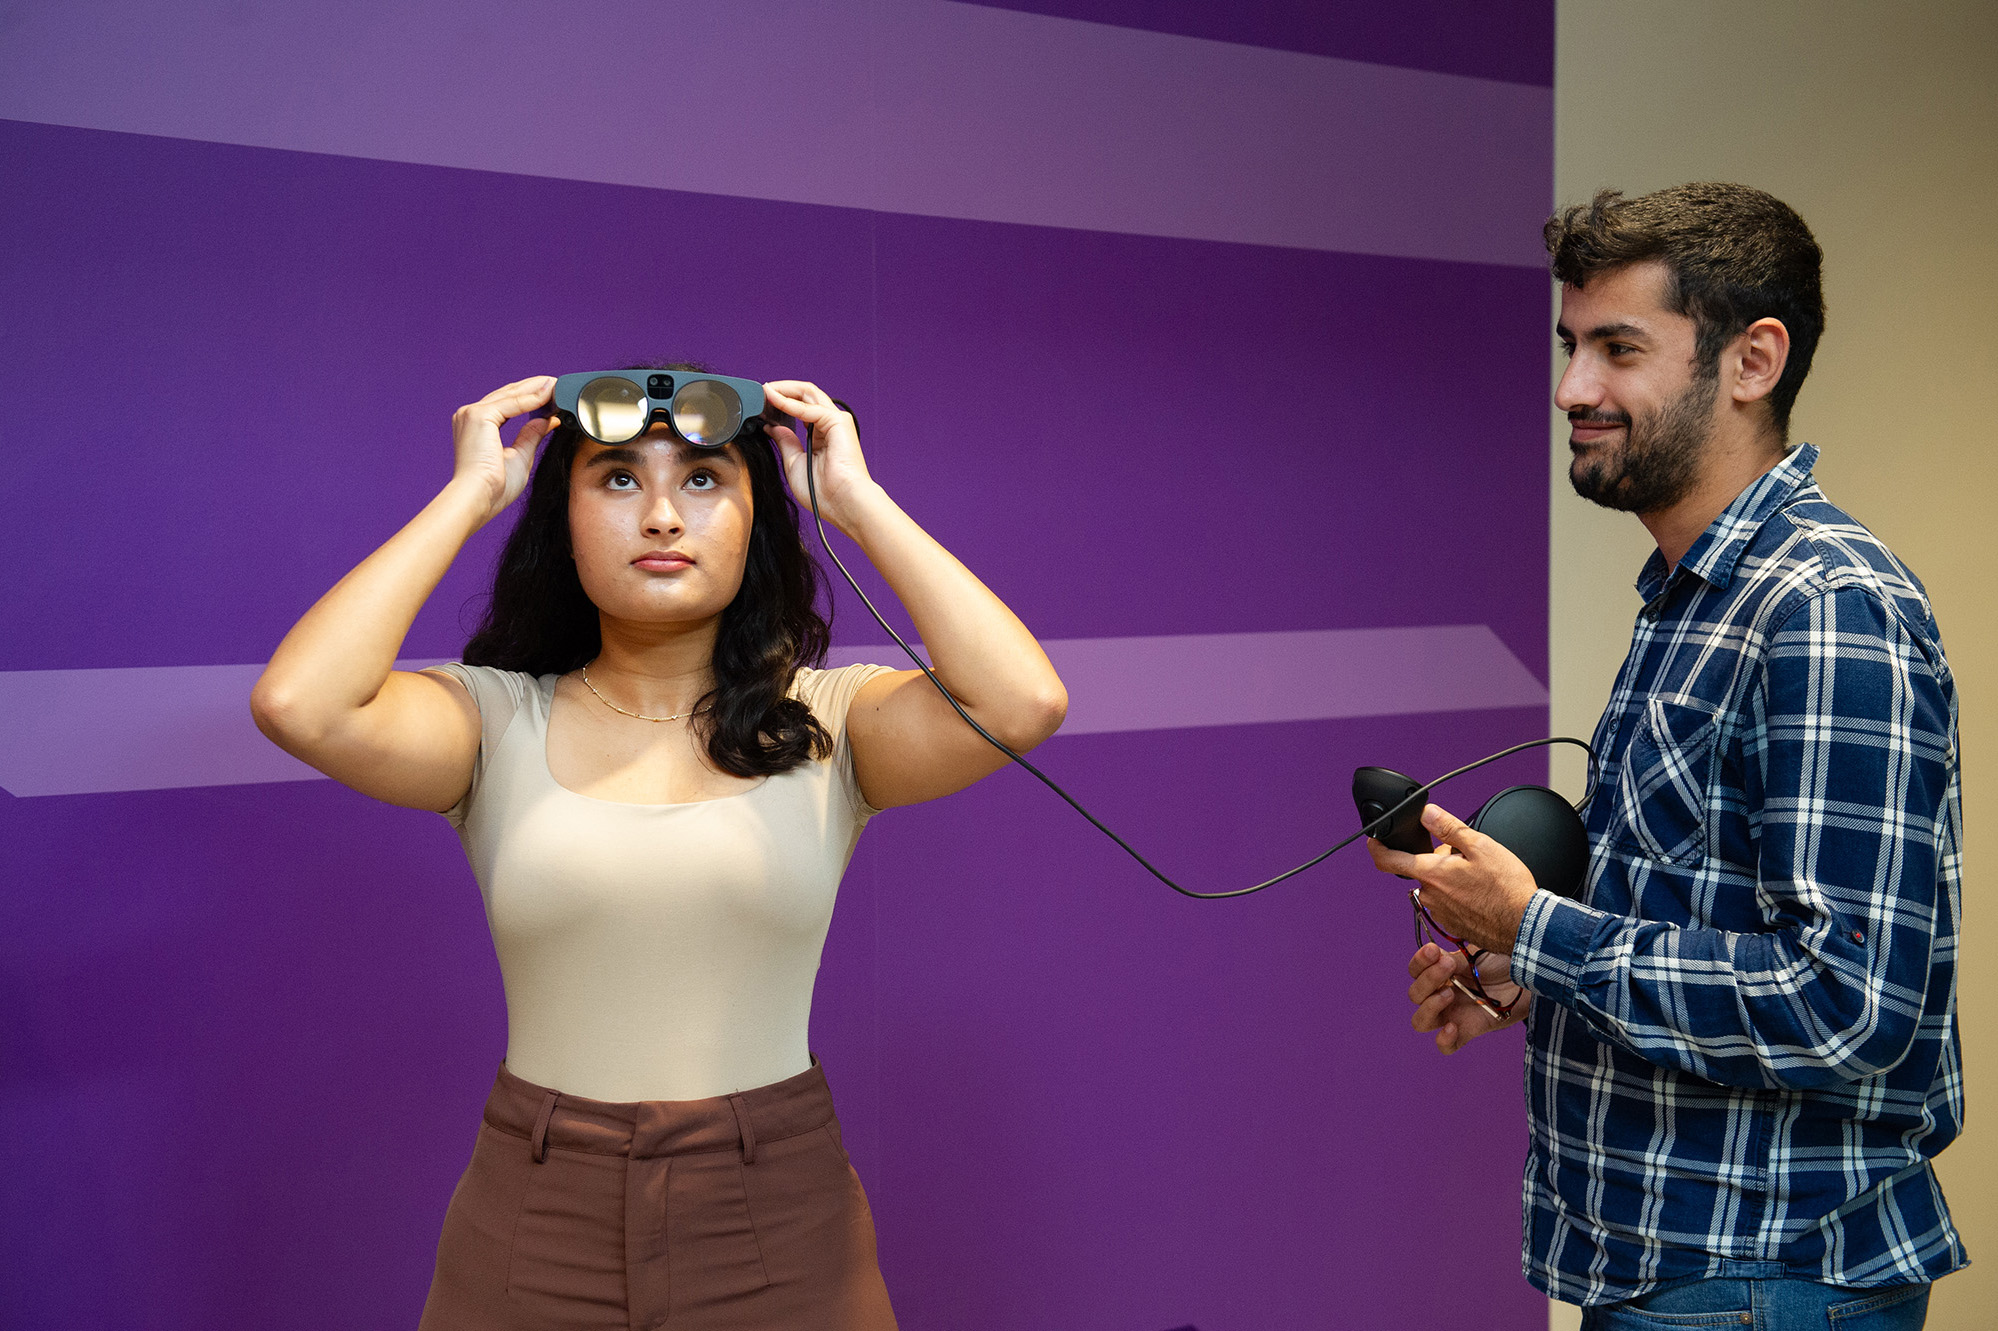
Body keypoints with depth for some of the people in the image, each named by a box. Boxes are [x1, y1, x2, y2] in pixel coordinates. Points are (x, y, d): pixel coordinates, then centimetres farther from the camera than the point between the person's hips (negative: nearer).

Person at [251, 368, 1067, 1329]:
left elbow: (1024, 703, -21)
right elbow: (296, 705, -21)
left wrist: (857, 500, -11)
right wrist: (469, 495, -11)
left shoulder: (826, 722, -3)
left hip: (781, 1231, 0)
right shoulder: (498, 719, -3)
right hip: (534, 1235, 0)